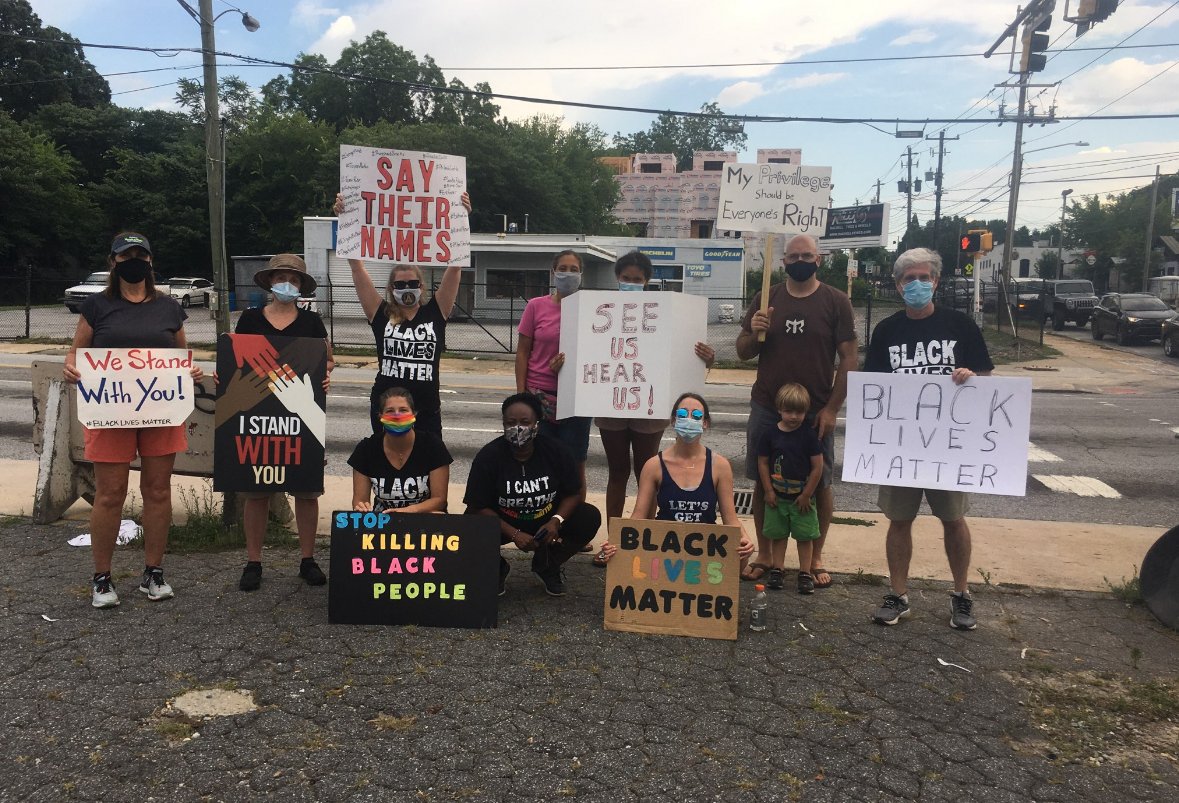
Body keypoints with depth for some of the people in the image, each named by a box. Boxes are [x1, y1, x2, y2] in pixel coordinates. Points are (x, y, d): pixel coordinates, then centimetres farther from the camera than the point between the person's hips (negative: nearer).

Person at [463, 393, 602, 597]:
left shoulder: (555, 450, -13)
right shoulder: (488, 456, -18)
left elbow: (575, 493, -6)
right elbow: (478, 507, -18)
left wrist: (556, 521, -25)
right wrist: (514, 534, -28)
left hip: (546, 521, 2)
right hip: (502, 524, -2)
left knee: (590, 518, -19)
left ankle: (547, 565, 7)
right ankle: (496, 568, 5)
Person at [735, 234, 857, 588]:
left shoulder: (835, 301, -1)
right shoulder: (766, 299, 6)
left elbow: (849, 358, -3)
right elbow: (743, 352, 9)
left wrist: (832, 408, -10)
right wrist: (754, 332, -14)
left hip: (816, 412, -2)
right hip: (766, 409, 2)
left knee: (820, 483, 6)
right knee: (764, 482, 8)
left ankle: (815, 557, 21)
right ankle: (764, 554, 22)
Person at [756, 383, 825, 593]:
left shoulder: (809, 435, -10)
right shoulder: (770, 434, -5)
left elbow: (817, 467, -8)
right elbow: (762, 462, 0)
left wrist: (807, 494, -9)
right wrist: (768, 491, -4)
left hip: (802, 498, -1)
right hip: (777, 497, 2)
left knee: (805, 536, 6)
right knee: (778, 535, 11)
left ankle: (805, 574, 15)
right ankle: (776, 570, 21)